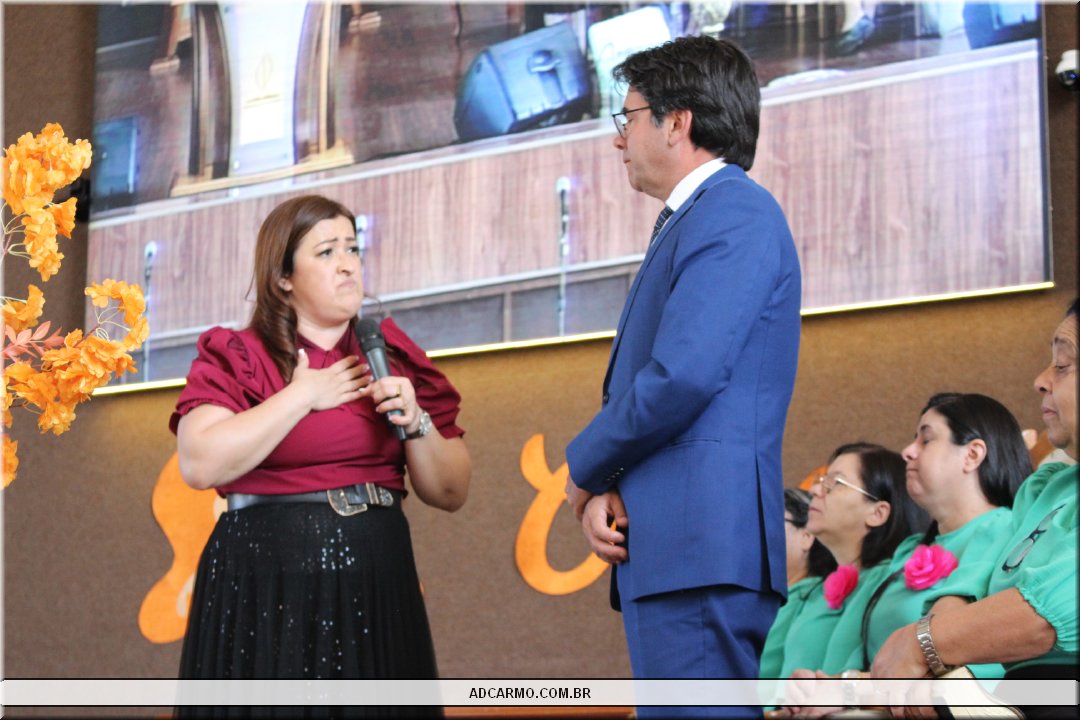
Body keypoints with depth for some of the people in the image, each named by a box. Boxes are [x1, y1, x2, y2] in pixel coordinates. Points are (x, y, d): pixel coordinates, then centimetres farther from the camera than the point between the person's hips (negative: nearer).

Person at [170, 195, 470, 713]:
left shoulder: (394, 358, 10)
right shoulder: (234, 358, 1)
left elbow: (451, 493, 11)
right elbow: (200, 464, -17)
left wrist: (415, 423, -7)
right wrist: (303, 395, -10)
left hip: (376, 585, 3)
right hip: (265, 586, -3)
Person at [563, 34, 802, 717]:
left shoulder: (735, 211, -7)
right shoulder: (686, 223, 25)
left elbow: (680, 378, -19)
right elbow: (636, 384, 21)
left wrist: (582, 472, -3)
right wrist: (601, 493, 2)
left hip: (701, 549, -10)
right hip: (672, 549, 10)